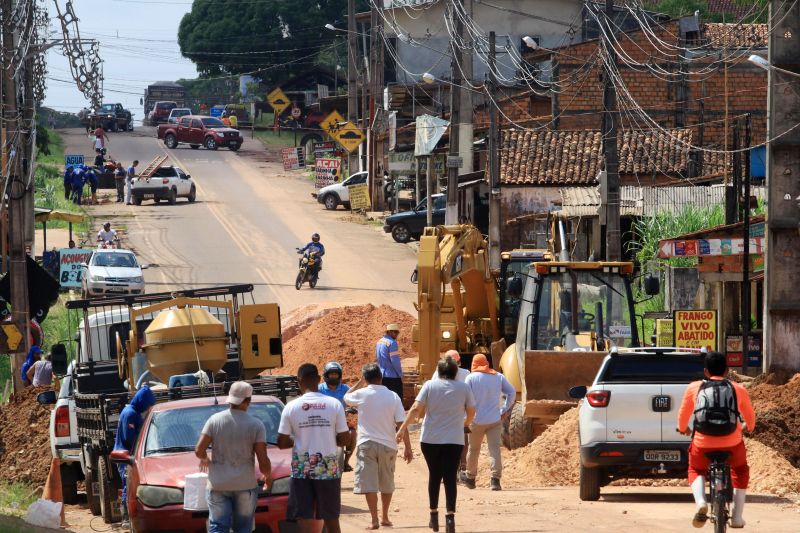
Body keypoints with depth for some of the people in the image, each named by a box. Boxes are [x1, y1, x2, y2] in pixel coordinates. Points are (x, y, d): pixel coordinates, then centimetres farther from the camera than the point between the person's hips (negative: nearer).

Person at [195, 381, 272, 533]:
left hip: (218, 485, 1)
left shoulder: (214, 420, -1)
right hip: (245, 485, -1)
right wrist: (268, 476, 13)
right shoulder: (256, 425, -5)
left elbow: (199, 450, -5)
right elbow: (263, 461, -8)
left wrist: (205, 460, 18)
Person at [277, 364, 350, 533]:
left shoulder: (291, 407, -5)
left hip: (301, 470, -1)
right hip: (328, 469, 1)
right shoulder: (334, 404, -4)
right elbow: (344, 439, -2)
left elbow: (282, 443, -2)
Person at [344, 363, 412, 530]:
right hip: (388, 445, 3)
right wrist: (408, 448, -1)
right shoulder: (393, 397, -1)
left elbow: (346, 397, 19)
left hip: (367, 444, -3)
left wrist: (360, 383, 24)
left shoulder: (362, 394, -4)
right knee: (387, 484, 17)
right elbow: (401, 424, -4)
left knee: (369, 483, -3)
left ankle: (374, 520, -12)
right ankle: (385, 518, 27)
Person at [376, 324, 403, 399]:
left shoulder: (379, 342, 11)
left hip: (382, 376, 8)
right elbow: (395, 361, -18)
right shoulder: (392, 343, -14)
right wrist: (400, 374, -5)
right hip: (392, 376, -8)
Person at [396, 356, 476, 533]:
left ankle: (434, 515, 21)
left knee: (434, 475, 16)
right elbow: (471, 412, 8)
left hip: (430, 439, 1)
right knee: (450, 478, -2)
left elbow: (416, 409, -8)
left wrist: (402, 429, -6)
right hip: (454, 440, -1)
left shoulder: (430, 385, -2)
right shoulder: (464, 388, 0)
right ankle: (450, 515, -18)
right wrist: (465, 424, 29)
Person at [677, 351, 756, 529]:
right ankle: (737, 517, 25)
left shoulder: (694, 388, 6)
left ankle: (700, 502, -2)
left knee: (696, 470, 28)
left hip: (703, 444, -1)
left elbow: (683, 414, 19)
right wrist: (750, 427, 48)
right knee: (740, 471, 30)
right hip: (732, 443, 1)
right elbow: (750, 415, 24)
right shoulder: (738, 390, 8)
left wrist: (683, 428, 42)